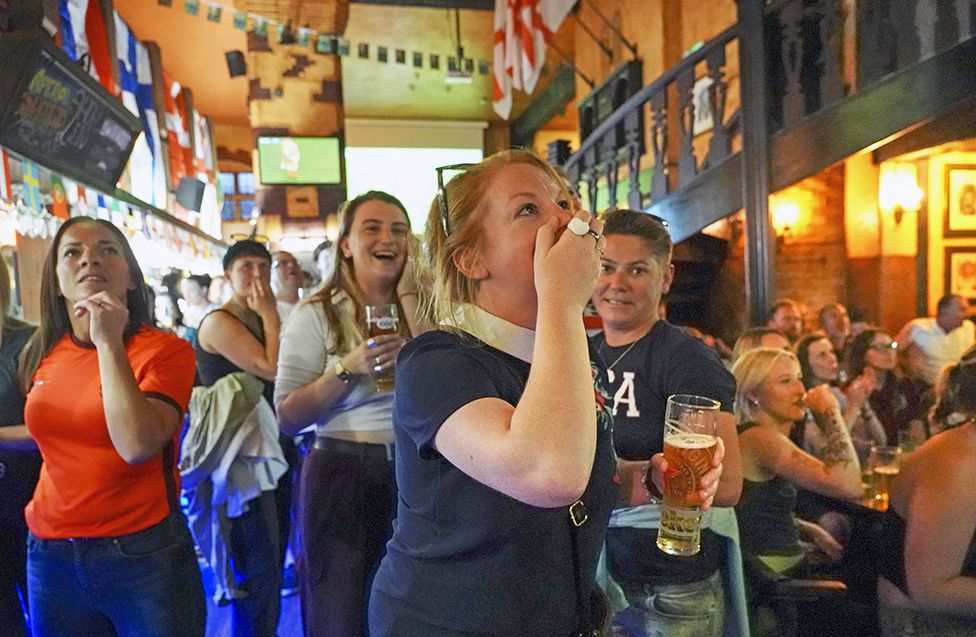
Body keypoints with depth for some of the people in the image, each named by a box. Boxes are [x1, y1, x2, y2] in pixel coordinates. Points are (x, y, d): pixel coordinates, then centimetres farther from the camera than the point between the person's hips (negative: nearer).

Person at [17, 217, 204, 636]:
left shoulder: (166, 350, -12)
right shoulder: (43, 356, 5)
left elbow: (137, 445, -28)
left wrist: (109, 342, -23)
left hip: (143, 554, -5)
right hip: (50, 556, 6)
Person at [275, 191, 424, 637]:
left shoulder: (424, 309, 5)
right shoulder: (318, 315, -3)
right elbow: (288, 417, -5)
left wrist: (409, 295, -10)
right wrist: (348, 369, -21)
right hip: (343, 475, -2)